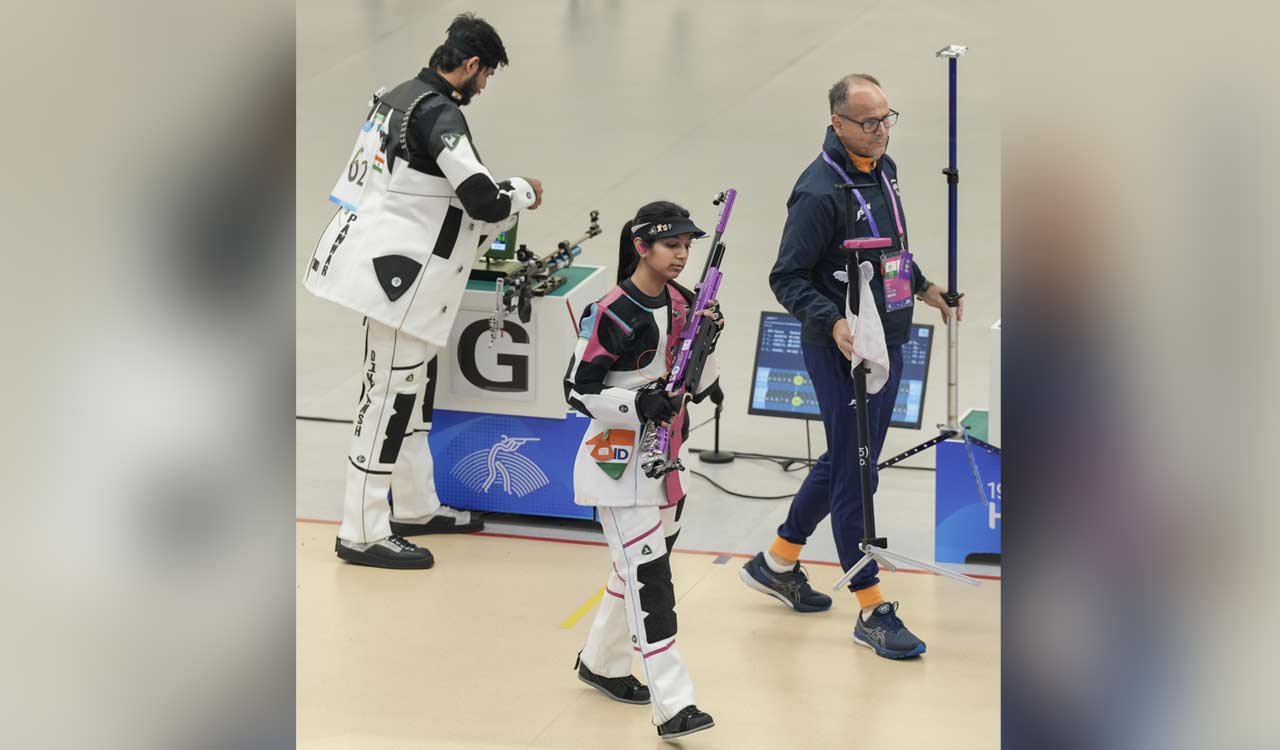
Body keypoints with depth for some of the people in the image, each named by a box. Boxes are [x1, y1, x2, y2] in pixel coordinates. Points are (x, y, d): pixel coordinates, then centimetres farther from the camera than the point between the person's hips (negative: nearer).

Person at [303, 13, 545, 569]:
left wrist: (486, 220, 22)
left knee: (415, 384, 19)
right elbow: (483, 200, -22)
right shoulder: (440, 113, -18)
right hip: (400, 273, -10)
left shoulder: (399, 98, 11)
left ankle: (415, 507, 32)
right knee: (390, 394, -4)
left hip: (383, 261, 10)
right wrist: (522, 191, -1)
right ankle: (364, 534, 1)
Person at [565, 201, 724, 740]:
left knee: (640, 565, 18)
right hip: (619, 463, -8)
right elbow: (578, 390, -15)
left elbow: (698, 388, 10)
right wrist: (638, 404, -28)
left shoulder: (683, 304, 6)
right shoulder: (611, 313, -17)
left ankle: (600, 662, 40)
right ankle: (672, 705, -14)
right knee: (647, 575, -11)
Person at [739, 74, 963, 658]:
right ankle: (871, 611, 3)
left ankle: (778, 562, 36)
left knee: (844, 462, 19)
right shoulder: (820, 190, -19)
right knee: (854, 473, -4)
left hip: (887, 342, 9)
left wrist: (922, 287, 20)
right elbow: (787, 278, -18)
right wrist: (833, 323, -30)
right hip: (842, 349, -9)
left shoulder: (883, 169, 8)